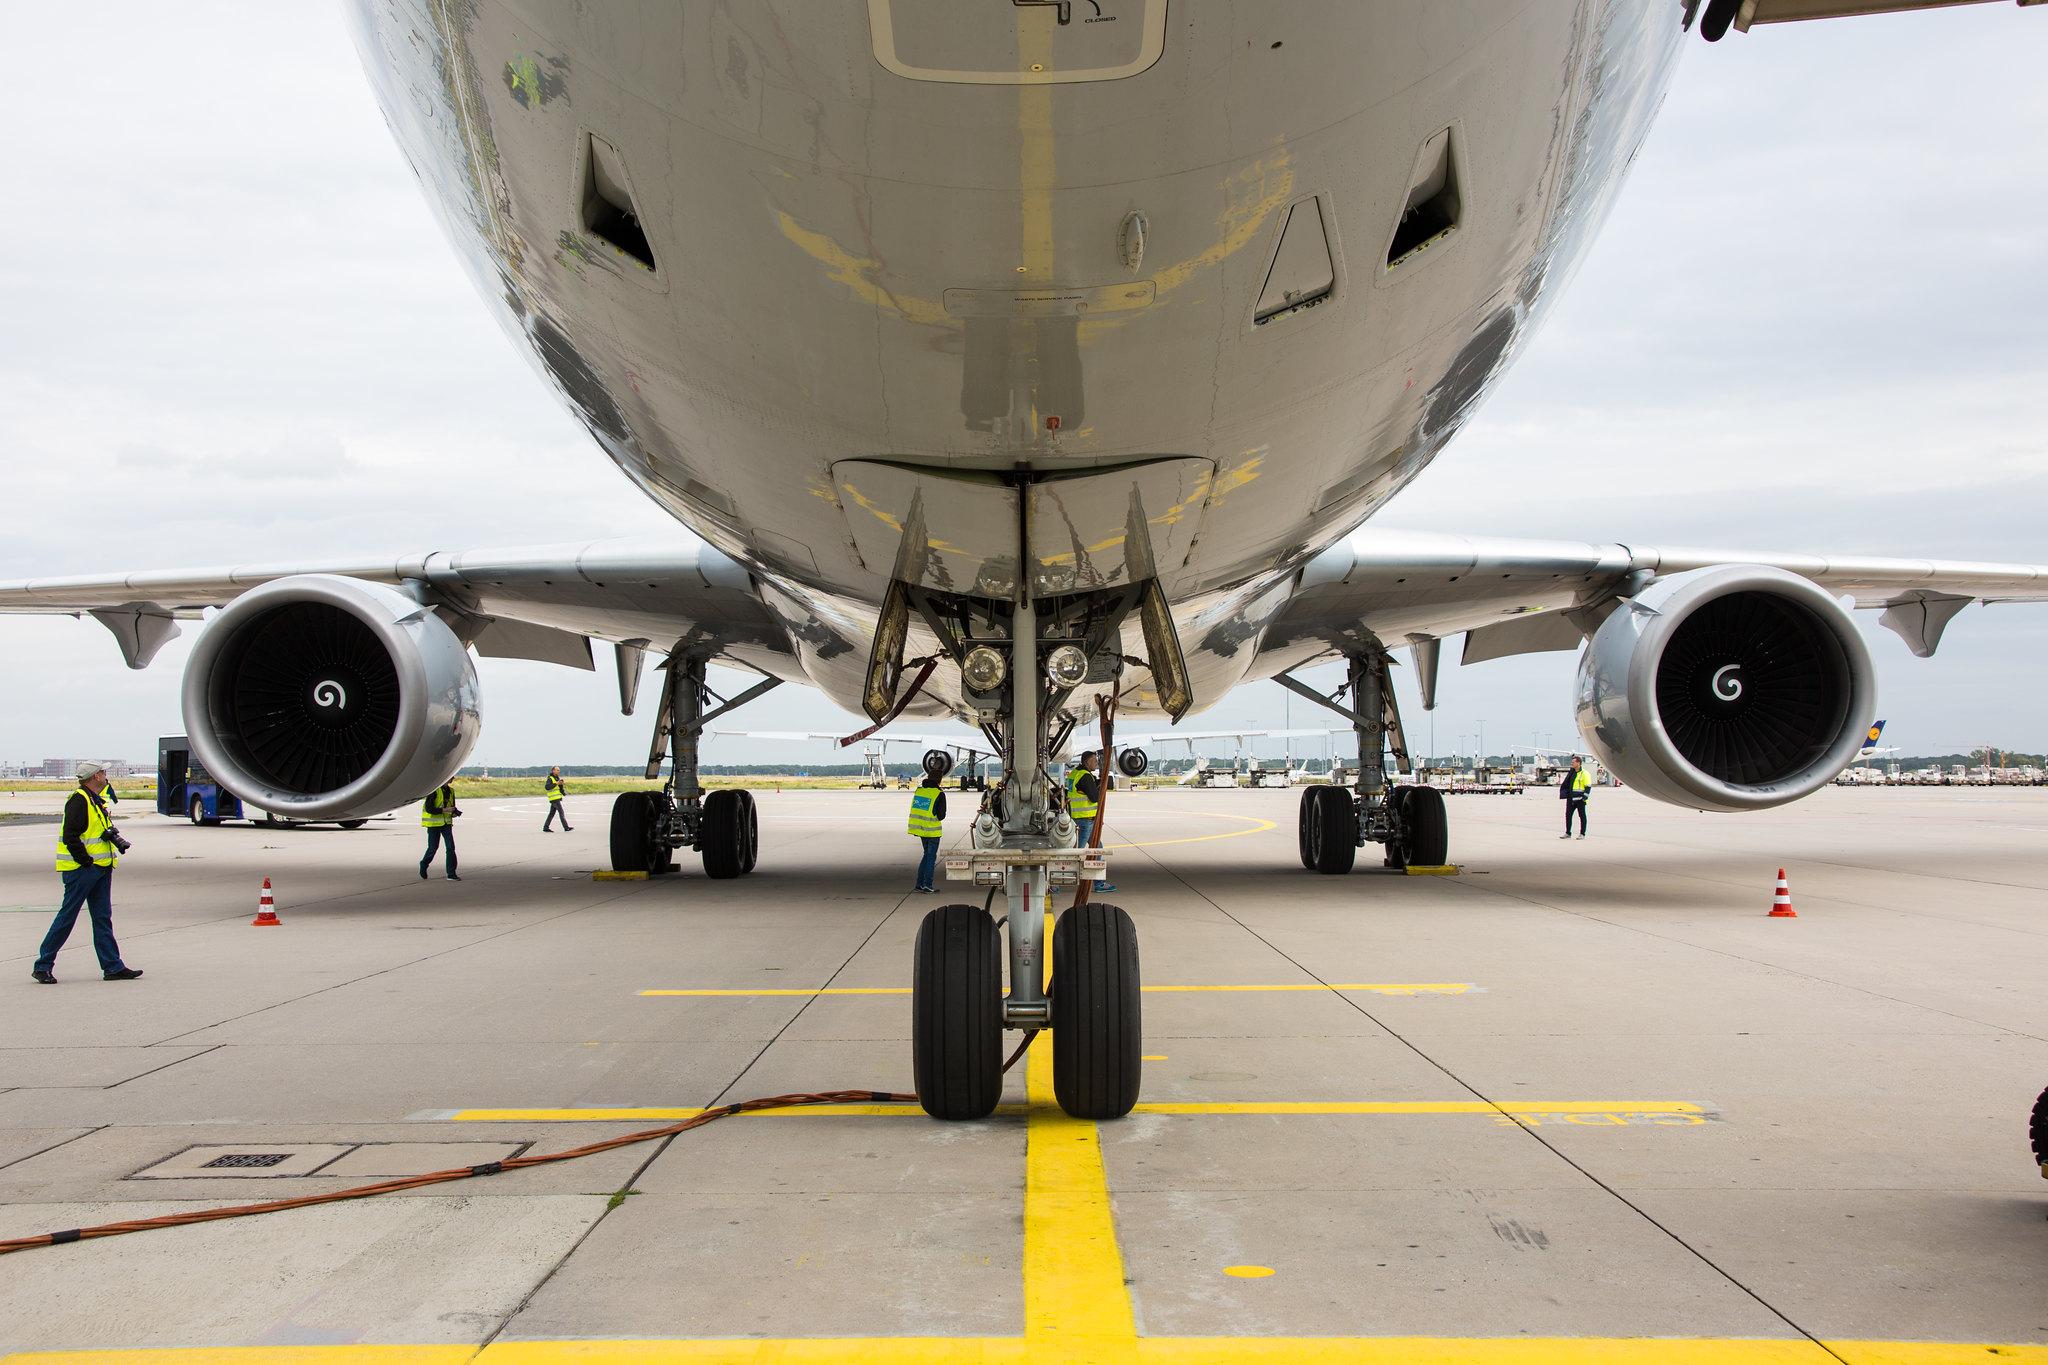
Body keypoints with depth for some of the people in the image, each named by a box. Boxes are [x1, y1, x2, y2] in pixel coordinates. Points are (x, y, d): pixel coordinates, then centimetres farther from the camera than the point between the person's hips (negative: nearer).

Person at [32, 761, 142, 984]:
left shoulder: (95, 801, 16)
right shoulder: (79, 801, -15)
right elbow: (70, 836, -21)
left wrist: (113, 836, 8)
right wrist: (86, 861, -19)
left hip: (100, 869, 10)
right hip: (81, 870, -9)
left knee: (103, 918, 8)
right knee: (67, 917, -2)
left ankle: (113, 967, 9)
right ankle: (43, 966, 8)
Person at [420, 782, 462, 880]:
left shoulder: (451, 791, 10)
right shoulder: (434, 790, -12)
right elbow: (428, 809, -18)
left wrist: (455, 812, -2)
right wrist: (444, 810, -22)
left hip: (446, 824, 5)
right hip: (434, 824, -5)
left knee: (451, 847, -5)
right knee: (433, 848, 3)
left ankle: (451, 874, -3)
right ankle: (423, 867, 30)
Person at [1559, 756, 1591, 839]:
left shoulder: (1584, 774, -9)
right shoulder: (1571, 772, 14)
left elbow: (1588, 787, -11)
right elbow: (1567, 784, 26)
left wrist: (1584, 797, -17)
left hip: (1579, 799, -8)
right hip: (1570, 798, 8)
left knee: (1582, 816, 2)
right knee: (1568, 815, 8)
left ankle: (1582, 834, 8)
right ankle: (1567, 833, 15)